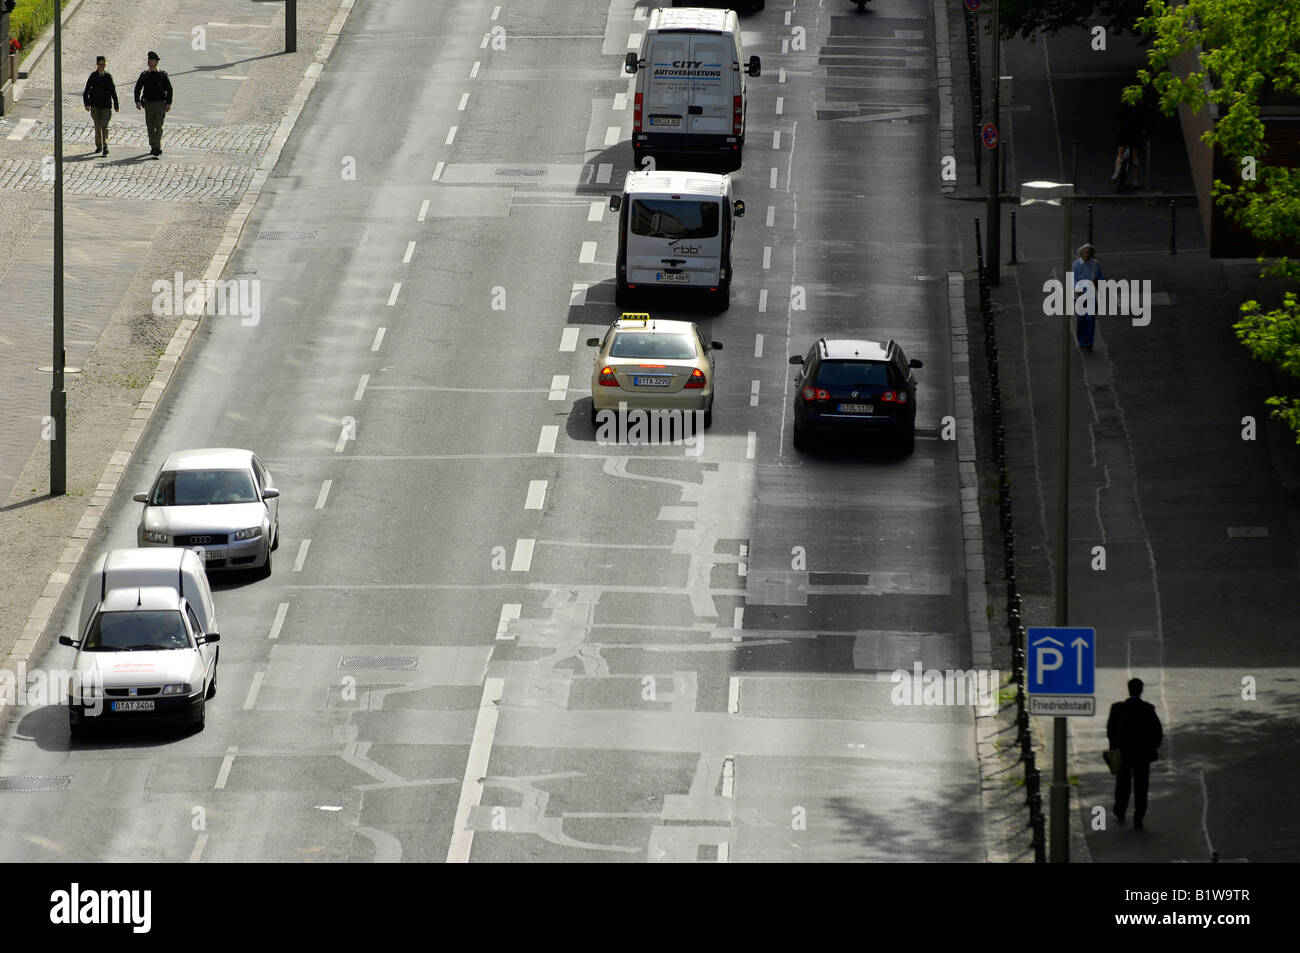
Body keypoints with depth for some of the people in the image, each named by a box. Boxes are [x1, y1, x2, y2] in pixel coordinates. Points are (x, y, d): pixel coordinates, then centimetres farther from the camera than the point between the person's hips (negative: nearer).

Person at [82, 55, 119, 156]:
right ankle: (98, 146, 19)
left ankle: (105, 147, -12)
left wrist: (116, 105, 13)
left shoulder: (108, 76, 4)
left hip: (106, 106, -1)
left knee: (104, 126, -11)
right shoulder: (93, 76, 1)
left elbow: (113, 91, 11)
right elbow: (86, 91, -1)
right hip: (95, 106, 1)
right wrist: (86, 103, -13)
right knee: (97, 127, 7)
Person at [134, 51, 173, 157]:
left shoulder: (162, 75, 1)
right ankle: (153, 147, 18)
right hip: (148, 104, 3)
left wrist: (168, 103, -5)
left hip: (160, 104, -3)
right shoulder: (144, 75, 8)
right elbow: (138, 88, 7)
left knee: (158, 126, -12)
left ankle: (157, 147, -18)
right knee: (150, 127, 7)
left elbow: (169, 89, 3)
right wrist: (138, 101, -7)